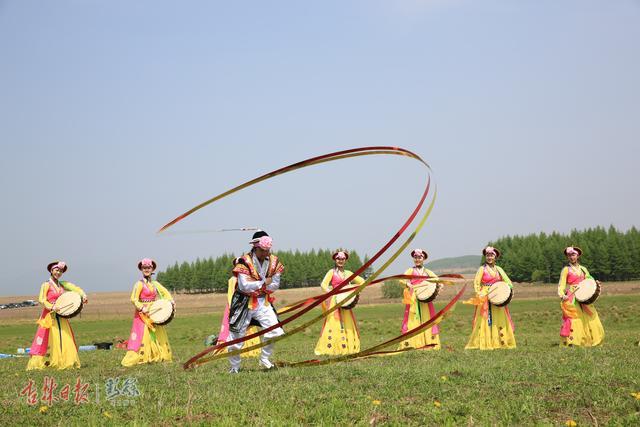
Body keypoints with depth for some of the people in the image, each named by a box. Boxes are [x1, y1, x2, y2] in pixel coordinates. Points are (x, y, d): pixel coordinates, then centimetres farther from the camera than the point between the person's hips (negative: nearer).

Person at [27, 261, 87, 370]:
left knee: (65, 339, 1)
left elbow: (76, 288, 1)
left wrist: (83, 295, -17)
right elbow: (42, 300, -10)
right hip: (49, 315, -5)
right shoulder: (46, 285, -1)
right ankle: (39, 363, -8)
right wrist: (52, 307, -23)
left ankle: (67, 362, 3)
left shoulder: (63, 284, 12)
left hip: (61, 316, 5)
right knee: (49, 340, -10)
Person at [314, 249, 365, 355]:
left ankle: (347, 347, 11)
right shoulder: (332, 272, 1)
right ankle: (329, 348, -11)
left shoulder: (348, 273, 13)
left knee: (348, 324, 5)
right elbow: (323, 285, -12)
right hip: (334, 301, -5)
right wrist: (332, 294, -23)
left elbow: (362, 282, 16)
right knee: (333, 323, -10)